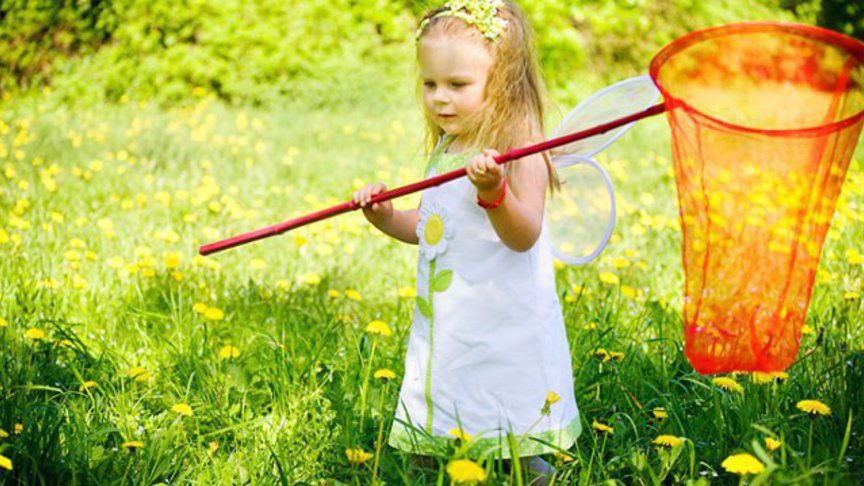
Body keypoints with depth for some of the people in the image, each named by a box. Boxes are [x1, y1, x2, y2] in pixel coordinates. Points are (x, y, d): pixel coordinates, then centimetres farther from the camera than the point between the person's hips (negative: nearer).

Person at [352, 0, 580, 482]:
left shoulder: (520, 151, -14)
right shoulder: (445, 151, 11)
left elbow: (523, 237, -24)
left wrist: (494, 191, -39)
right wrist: (386, 216, 6)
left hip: (504, 331, -8)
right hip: (445, 330, 8)